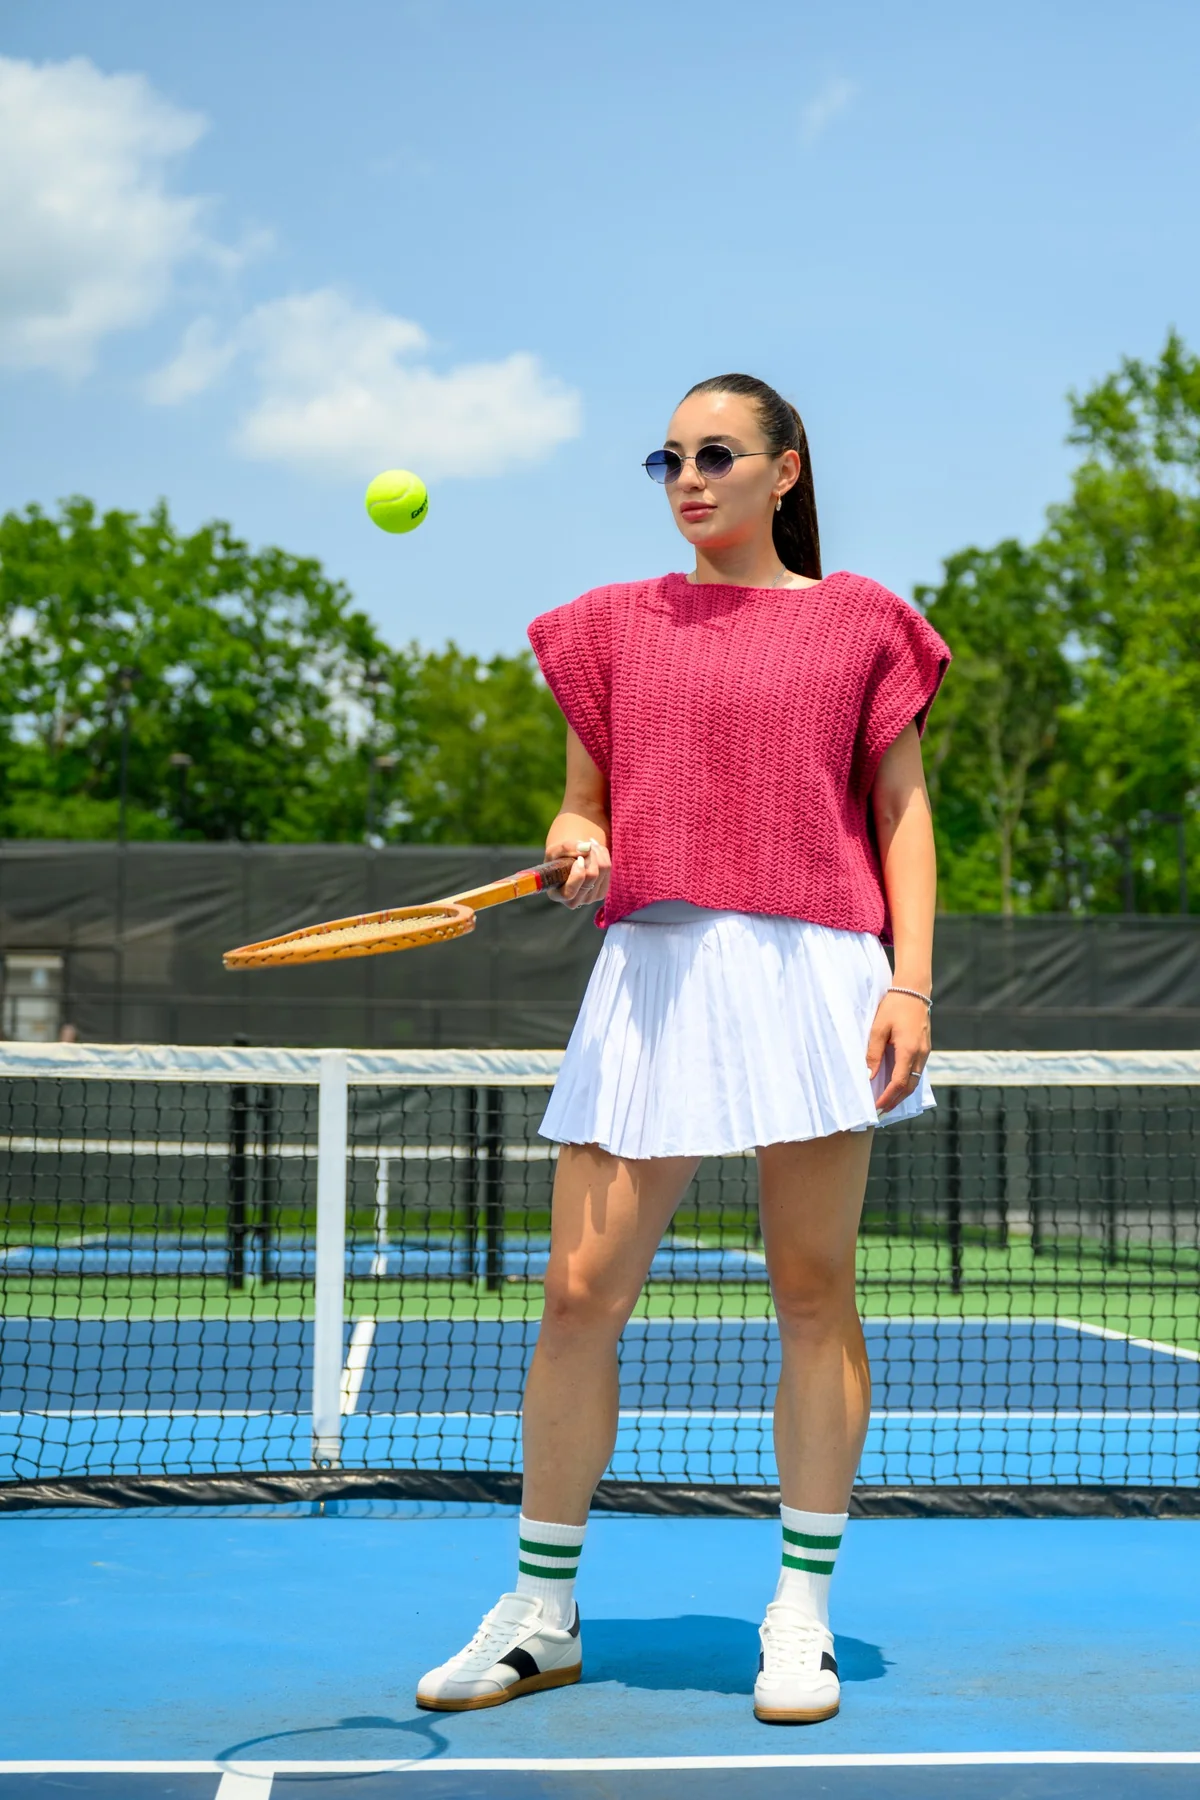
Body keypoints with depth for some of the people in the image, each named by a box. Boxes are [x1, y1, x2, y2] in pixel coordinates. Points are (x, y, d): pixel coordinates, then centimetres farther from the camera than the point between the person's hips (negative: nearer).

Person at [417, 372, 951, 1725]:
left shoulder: (858, 621, 10)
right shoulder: (614, 625, 16)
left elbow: (902, 809, 8)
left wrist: (912, 980, -3)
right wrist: (575, 849, -5)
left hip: (814, 967, -2)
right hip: (651, 968, 2)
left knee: (813, 1291, 0)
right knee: (578, 1294, -2)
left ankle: (802, 1614, 13)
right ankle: (540, 1612, 13)